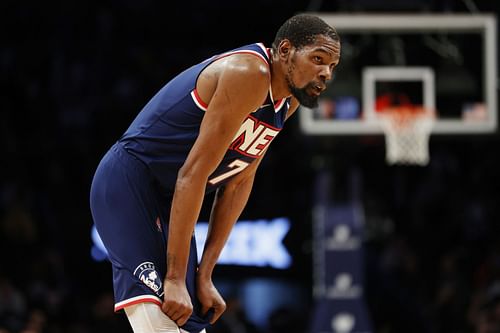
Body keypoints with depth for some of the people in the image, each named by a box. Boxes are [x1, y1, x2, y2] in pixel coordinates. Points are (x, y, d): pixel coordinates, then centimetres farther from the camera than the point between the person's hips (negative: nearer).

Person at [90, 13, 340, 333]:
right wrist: (175, 278, -27)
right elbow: (194, 172, -26)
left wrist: (204, 275, 4)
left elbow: (238, 184, 11)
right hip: (127, 184, -10)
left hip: (166, 199, 10)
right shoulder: (249, 73, -22)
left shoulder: (288, 101, 8)